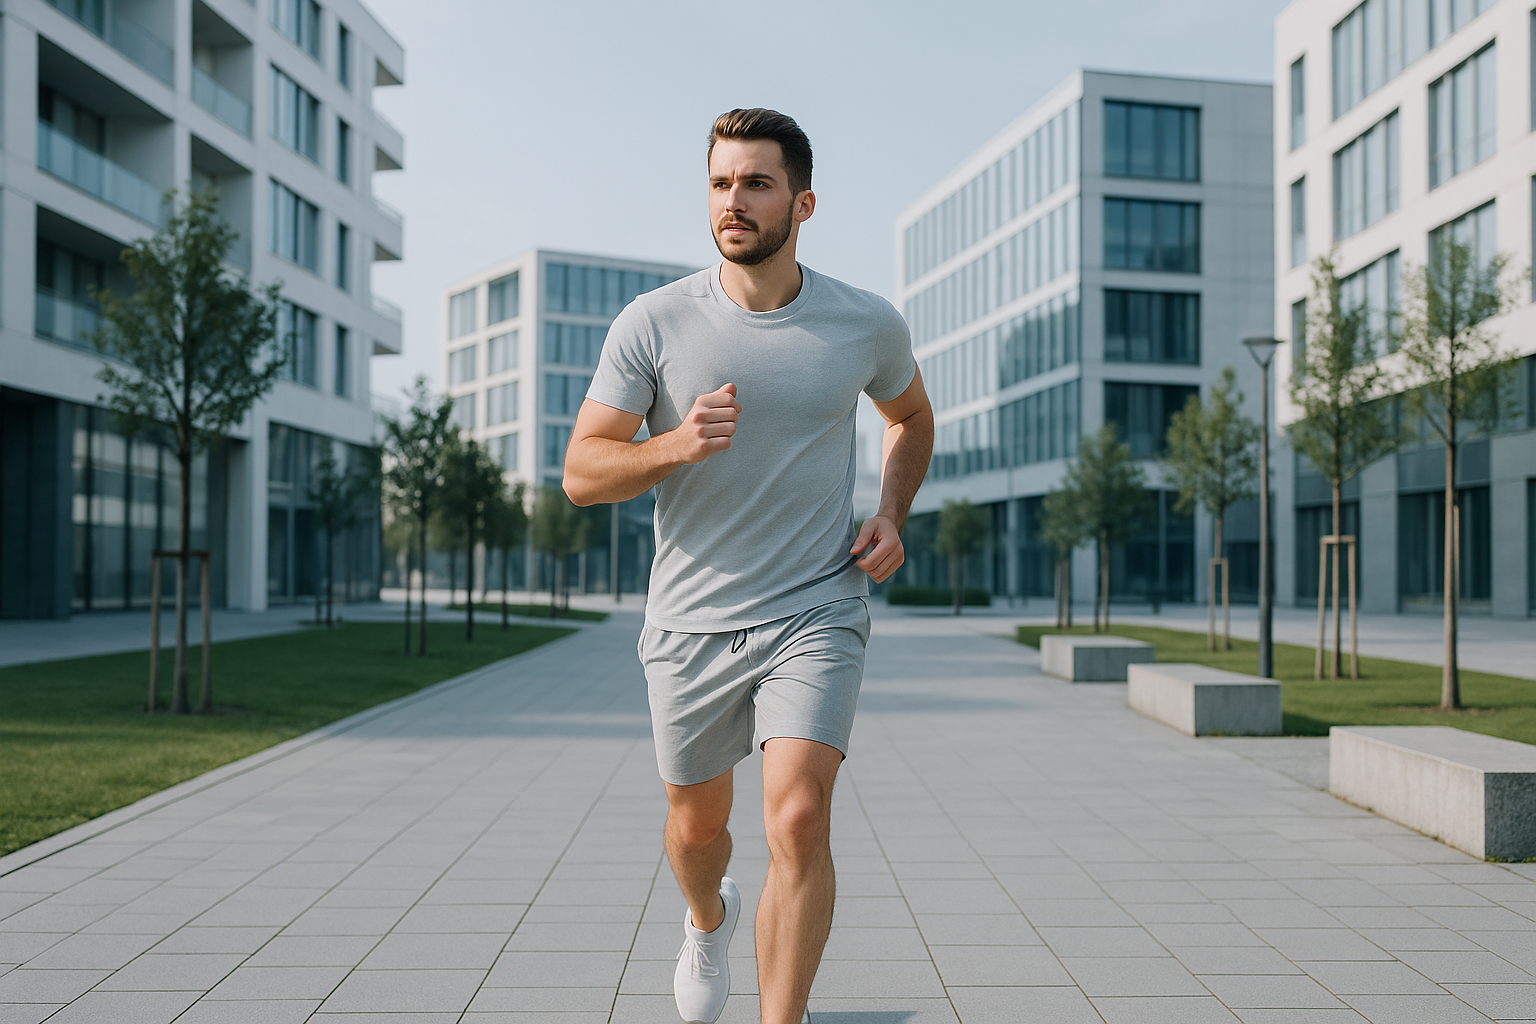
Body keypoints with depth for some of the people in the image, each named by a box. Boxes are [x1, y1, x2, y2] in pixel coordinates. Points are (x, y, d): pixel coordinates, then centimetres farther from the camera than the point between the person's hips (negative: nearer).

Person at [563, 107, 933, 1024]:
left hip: (816, 615, -1)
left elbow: (911, 416, 19)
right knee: (698, 823, 18)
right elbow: (581, 472, -6)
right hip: (690, 624, 1)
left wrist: (892, 517, 2)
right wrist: (676, 445, -25)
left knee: (799, 820, -19)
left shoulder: (869, 325, -3)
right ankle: (708, 921, 54)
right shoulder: (653, 323, -7)